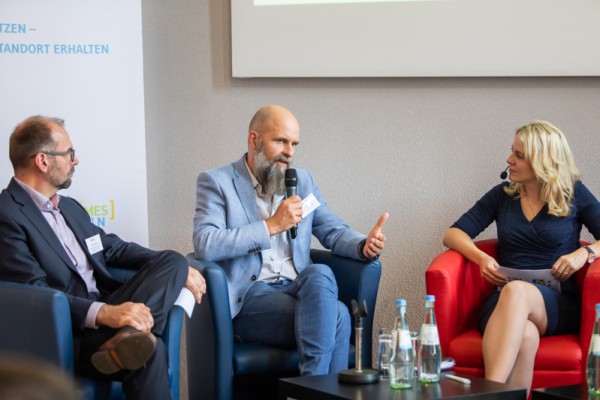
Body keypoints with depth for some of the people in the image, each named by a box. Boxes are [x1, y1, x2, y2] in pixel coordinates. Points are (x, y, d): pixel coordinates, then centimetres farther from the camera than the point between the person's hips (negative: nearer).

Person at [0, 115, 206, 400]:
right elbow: (35, 294, -19)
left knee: (172, 260, -10)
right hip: (65, 334, -10)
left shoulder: (70, 207, 20)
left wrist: (176, 269, 11)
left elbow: (115, 248, 26)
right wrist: (104, 313, -32)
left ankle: (128, 335, -33)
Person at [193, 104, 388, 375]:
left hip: (297, 291, 5)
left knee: (319, 274, -33)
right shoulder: (217, 182, 2)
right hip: (249, 297, -5)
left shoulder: (302, 181, 20)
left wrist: (364, 246, -6)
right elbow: (204, 245, -13)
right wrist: (272, 225, -16)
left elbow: (334, 232, 18)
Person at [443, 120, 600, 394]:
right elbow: (454, 234, 15)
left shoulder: (574, 194, 11)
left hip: (558, 306, -2)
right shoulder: (503, 195, 17)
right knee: (524, 335, -38)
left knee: (517, 291, -39)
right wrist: (481, 258, -4)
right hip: (504, 302, 2)